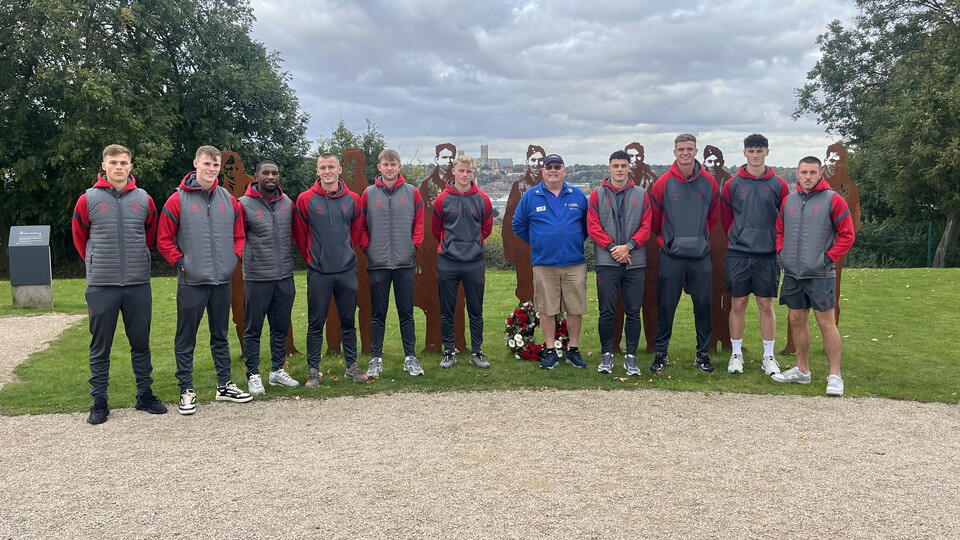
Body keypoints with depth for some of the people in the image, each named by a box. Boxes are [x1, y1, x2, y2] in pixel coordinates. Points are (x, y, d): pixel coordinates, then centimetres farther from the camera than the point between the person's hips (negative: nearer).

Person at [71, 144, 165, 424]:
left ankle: (145, 396, 21)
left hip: (139, 285, 2)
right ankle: (99, 402, 16)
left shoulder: (144, 199, 5)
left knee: (141, 344, 10)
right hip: (101, 286, -1)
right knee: (100, 347, 6)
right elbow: (80, 238, 12)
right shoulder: (88, 200, -1)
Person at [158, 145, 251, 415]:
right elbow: (164, 240, -2)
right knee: (186, 338, 4)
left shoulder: (229, 200, 6)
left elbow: (239, 235, 15)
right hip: (191, 281, -4)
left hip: (222, 280, 4)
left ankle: (224, 385, 25)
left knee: (220, 335, 15)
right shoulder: (178, 200, -6)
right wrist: (181, 262, -10)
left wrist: (234, 258, 2)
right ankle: (186, 390, 14)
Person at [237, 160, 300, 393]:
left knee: (281, 327, 13)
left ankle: (278, 370, 27)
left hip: (285, 277, 5)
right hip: (256, 278, -4)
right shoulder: (244, 204, -8)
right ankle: (253, 375, 14)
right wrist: (248, 255, 0)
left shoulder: (287, 203, 6)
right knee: (253, 329, 4)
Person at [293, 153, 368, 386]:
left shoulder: (352, 199, 3)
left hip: (347, 270, 2)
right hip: (318, 272, -2)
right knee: (316, 323, 3)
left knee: (349, 321, 10)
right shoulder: (306, 199, -4)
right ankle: (313, 370, 13)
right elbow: (300, 234, 4)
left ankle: (351, 366, 22)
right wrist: (311, 259, 9)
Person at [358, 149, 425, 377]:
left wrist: (415, 246, -3)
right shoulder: (368, 194, 2)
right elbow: (361, 226, 6)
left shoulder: (412, 193, 3)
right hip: (378, 264, 0)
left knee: (406, 313, 7)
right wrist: (367, 248, -3)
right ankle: (376, 359, 16)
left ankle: (410, 357, 16)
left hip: (405, 263, 0)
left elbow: (419, 223, 6)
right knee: (378, 314, 7)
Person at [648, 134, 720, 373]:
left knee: (704, 304, 5)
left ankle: (703, 354, 17)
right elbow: (654, 219, 7)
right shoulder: (663, 183, -3)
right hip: (671, 255, -1)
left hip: (701, 255, 2)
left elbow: (714, 216, 16)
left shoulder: (709, 182, 2)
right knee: (666, 306, 3)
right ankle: (661, 353, 16)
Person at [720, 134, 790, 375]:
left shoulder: (779, 185, 2)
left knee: (766, 305, 5)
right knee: (738, 304, 5)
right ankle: (736, 354, 16)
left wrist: (777, 244, 8)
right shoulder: (732, 185, 2)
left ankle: (769, 356, 16)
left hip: (768, 255, 0)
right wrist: (737, 239, 12)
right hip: (738, 254, 0)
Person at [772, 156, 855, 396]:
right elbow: (779, 230, 20)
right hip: (792, 273, 6)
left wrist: (829, 258, -11)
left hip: (820, 274, -5)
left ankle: (835, 376, 4)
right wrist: (781, 252, 6)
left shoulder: (832, 200, -6)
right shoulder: (789, 200, 9)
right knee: (797, 320, 11)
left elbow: (847, 234, -5)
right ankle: (802, 371, 24)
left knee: (826, 322, -4)